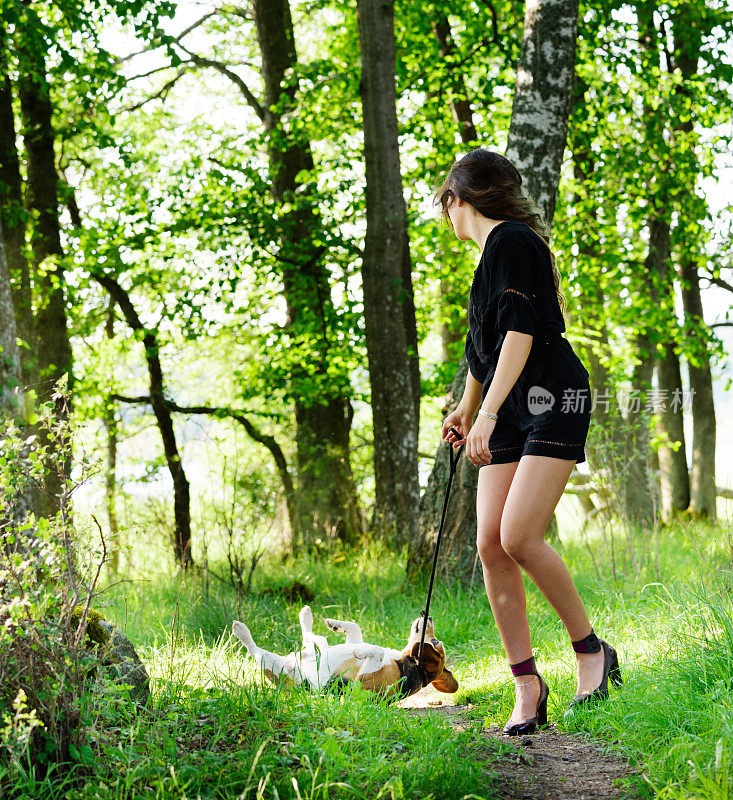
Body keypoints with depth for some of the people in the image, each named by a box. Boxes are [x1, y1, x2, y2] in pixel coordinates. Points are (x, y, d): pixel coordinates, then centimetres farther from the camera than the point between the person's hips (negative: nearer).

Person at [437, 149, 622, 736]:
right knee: (490, 544, -5)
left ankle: (592, 651, -3)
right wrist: (466, 410, 43)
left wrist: (486, 412, -22)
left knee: (519, 536, -21)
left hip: (553, 401, -9)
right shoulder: (495, 250, 24)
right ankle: (527, 687, -3)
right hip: (508, 416, 9)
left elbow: (520, 332, -17)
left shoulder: (512, 242, -6)